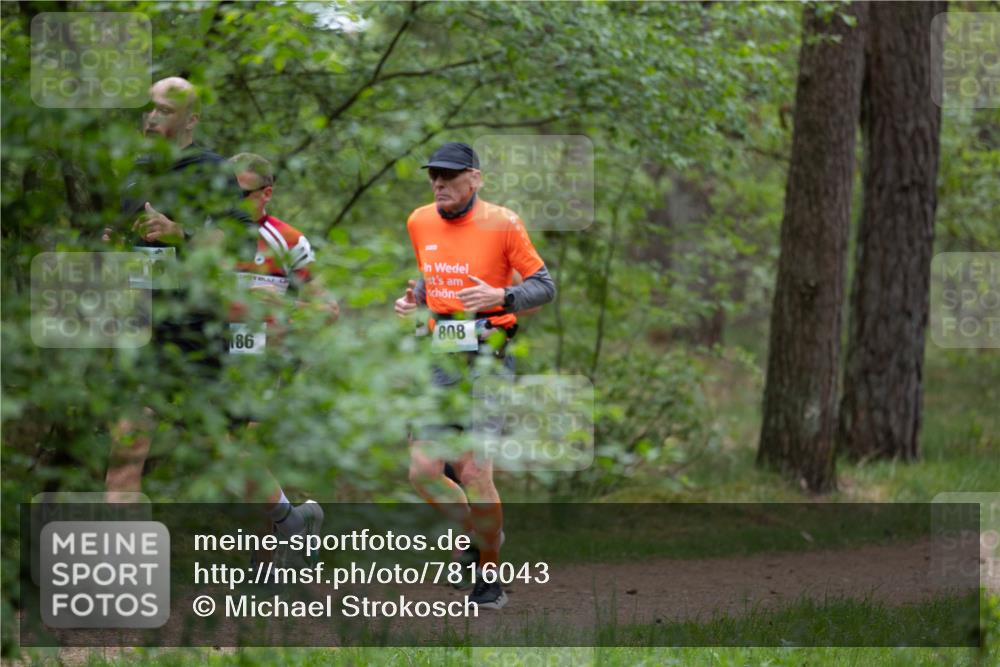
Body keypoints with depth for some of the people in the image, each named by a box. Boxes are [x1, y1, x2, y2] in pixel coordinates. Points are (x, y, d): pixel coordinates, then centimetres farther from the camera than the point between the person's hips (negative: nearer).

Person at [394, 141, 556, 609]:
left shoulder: (501, 224, -6)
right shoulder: (419, 224, 9)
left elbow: (544, 286, -3)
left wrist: (502, 297, -20)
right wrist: (413, 299, 6)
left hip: (488, 355, -5)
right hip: (441, 358, 5)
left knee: (474, 473, -10)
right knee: (423, 471, -3)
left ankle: (491, 576, 6)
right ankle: (481, 534, 24)